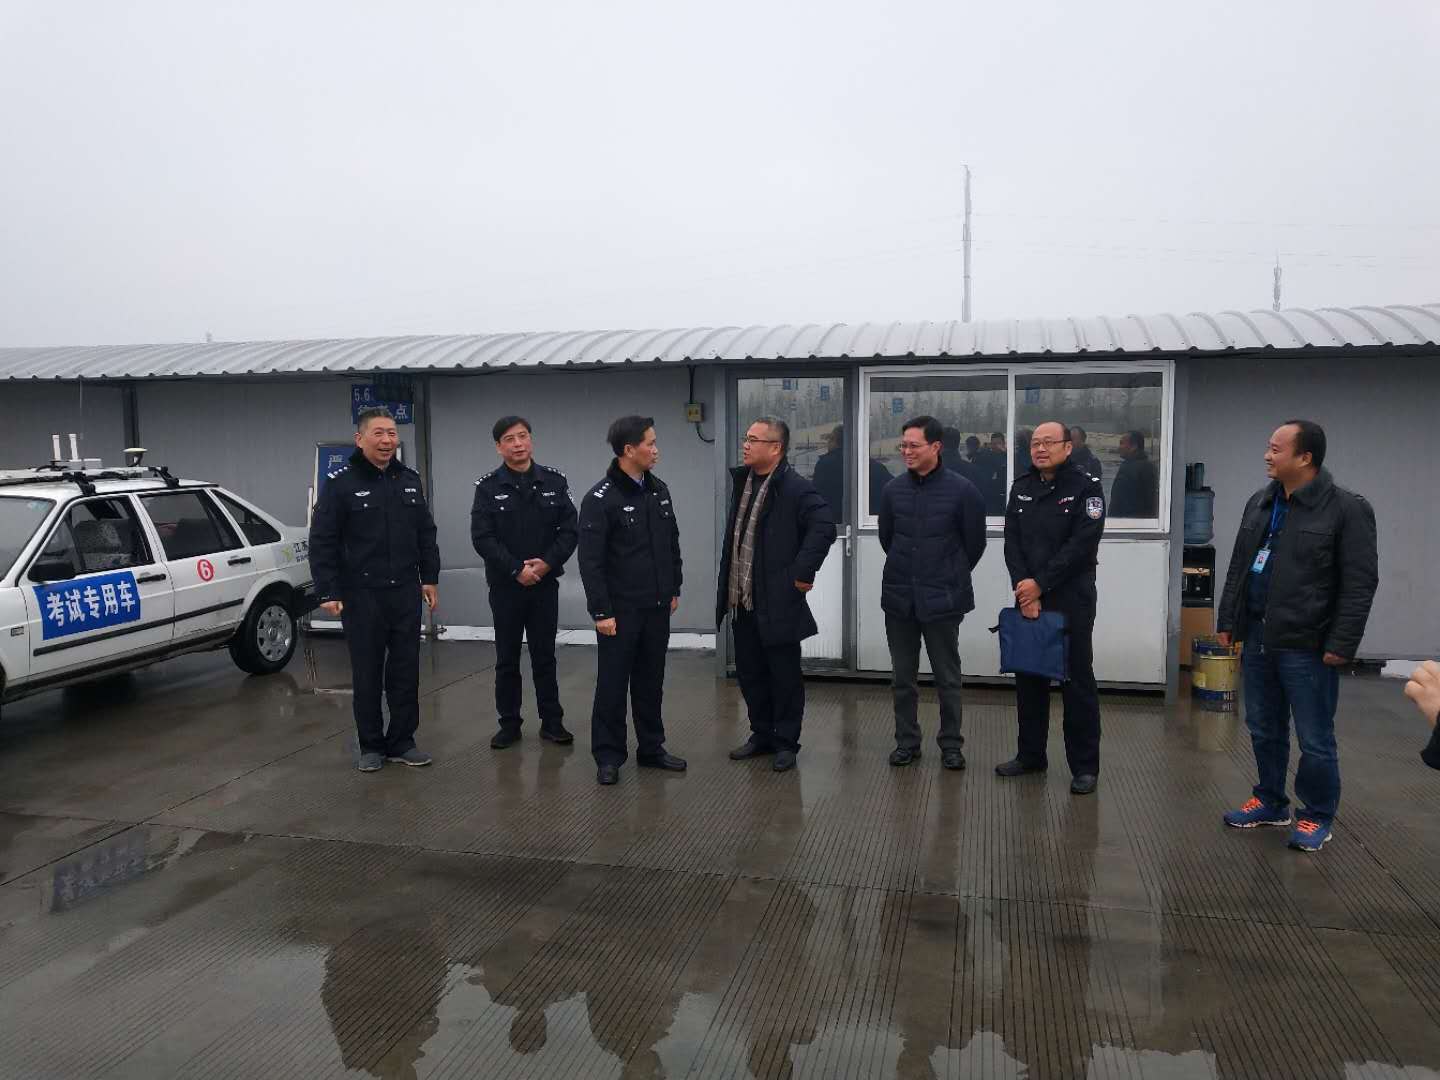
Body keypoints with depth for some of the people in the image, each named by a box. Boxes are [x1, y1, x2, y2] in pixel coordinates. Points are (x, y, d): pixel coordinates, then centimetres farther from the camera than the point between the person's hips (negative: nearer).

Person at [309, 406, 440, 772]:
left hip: (406, 593, 4)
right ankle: (371, 745, 18)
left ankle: (402, 742, 20)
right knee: (367, 674, 5)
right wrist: (328, 592, -12)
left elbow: (426, 534, 15)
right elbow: (321, 542, -8)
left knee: (406, 671, 8)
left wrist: (430, 578, 9)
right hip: (361, 596, -4)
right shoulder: (340, 484, -6)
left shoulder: (410, 480, 9)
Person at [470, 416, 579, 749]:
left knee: (544, 656, 9)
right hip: (505, 587, -1)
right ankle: (509, 724, 18)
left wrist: (547, 563, -15)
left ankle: (552, 722, 18)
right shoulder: (488, 486, -3)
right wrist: (517, 569, -16)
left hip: (545, 585, 1)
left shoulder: (554, 481, 2)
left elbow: (570, 530, -1)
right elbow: (482, 538, -10)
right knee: (507, 658, 8)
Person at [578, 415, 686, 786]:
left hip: (657, 607, 6)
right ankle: (608, 755, 15)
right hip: (620, 610, -6)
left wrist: (674, 589, 15)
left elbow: (672, 544, 16)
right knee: (613, 683, 4)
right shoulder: (600, 499, -13)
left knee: (651, 682, 14)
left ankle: (651, 748, 26)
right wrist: (601, 611, -16)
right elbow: (590, 560, -14)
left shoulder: (659, 490, 7)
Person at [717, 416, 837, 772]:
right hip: (741, 599, 8)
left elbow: (824, 528, -25)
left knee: (784, 676, 6)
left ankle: (786, 743, 20)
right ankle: (761, 734, 32)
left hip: (778, 601, -7)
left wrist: (802, 572, -22)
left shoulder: (797, 488, -15)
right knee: (749, 672, 17)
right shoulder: (741, 480, 9)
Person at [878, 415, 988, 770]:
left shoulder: (963, 490, -9)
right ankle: (907, 741, 23)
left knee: (947, 677, 8)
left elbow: (975, 543, 1)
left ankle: (951, 744, 20)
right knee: (902, 676, 11)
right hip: (899, 596, 3)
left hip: (942, 599, -3)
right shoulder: (893, 489, 1)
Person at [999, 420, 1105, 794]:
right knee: (1029, 678, 12)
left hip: (1072, 600, -5)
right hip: (1028, 599, 5)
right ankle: (1030, 755, 24)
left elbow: (1082, 545, -15)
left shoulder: (1086, 486, -6)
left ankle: (1084, 766, 9)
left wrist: (1040, 583, -15)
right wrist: (1024, 589, -10)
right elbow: (1012, 542, 3)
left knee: (1077, 682, 0)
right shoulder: (1021, 487, 9)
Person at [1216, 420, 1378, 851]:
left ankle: (1317, 817, 21)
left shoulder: (1346, 509, -11)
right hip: (1258, 641, 7)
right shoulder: (1259, 502, 9)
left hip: (1307, 647, -6)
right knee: (1264, 731, 17)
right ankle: (1271, 802, 32)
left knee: (1314, 739, 5)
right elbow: (1239, 567, 16)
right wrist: (1227, 620, 14)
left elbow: (1360, 583, -13)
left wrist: (1341, 644, -16)